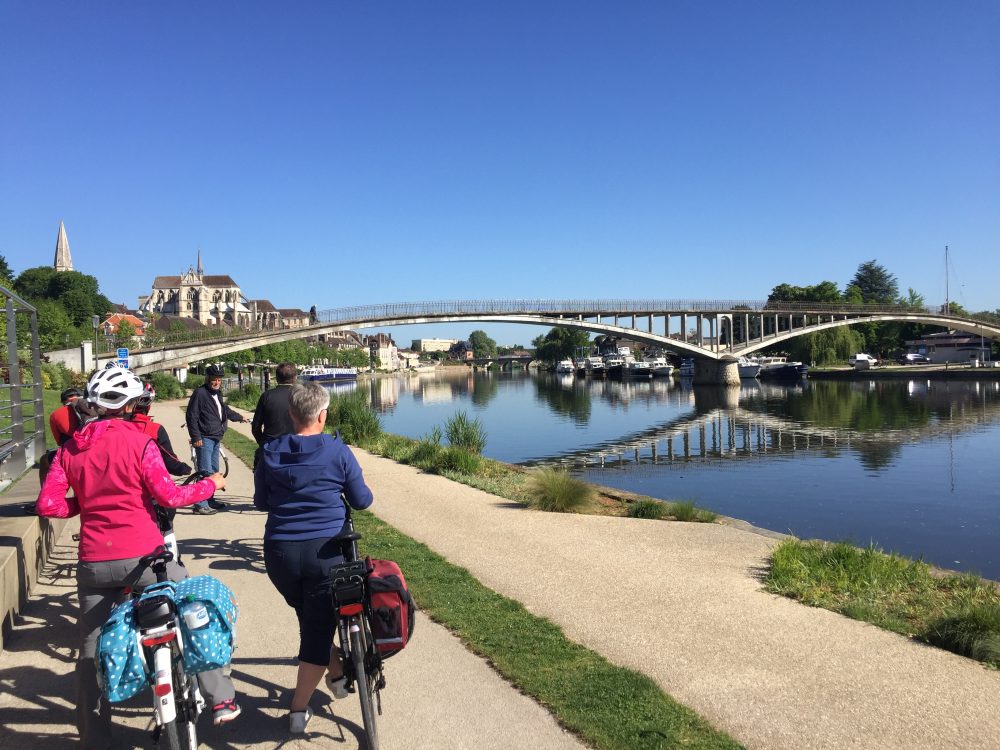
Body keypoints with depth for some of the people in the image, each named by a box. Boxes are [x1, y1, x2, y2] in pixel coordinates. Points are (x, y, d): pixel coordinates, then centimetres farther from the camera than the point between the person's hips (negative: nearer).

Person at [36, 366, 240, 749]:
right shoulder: (137, 440, -9)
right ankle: (221, 701, 16)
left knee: (92, 647, 19)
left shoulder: (69, 448, 5)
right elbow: (170, 496, -13)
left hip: (94, 563, 4)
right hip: (142, 556, -4)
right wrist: (211, 484, 2)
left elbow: (47, 504, 0)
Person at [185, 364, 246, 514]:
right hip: (204, 439, -9)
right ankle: (200, 504, -9)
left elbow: (225, 410, 35)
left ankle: (209, 500, 25)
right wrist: (196, 437, -18)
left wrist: (239, 417, 47)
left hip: (216, 438, 9)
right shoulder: (199, 393, -11)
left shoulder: (217, 394, 17)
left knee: (214, 470, 15)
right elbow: (192, 416, -14)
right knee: (205, 471, -12)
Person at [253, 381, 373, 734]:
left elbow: (261, 501, 11)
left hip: (280, 552, 3)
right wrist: (353, 489, 22)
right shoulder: (338, 451, -7)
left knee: (312, 620, 24)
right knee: (318, 628, 9)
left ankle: (336, 675, 38)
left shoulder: (270, 452, 1)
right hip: (325, 550, -3)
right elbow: (362, 500, 1)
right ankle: (298, 711, 13)